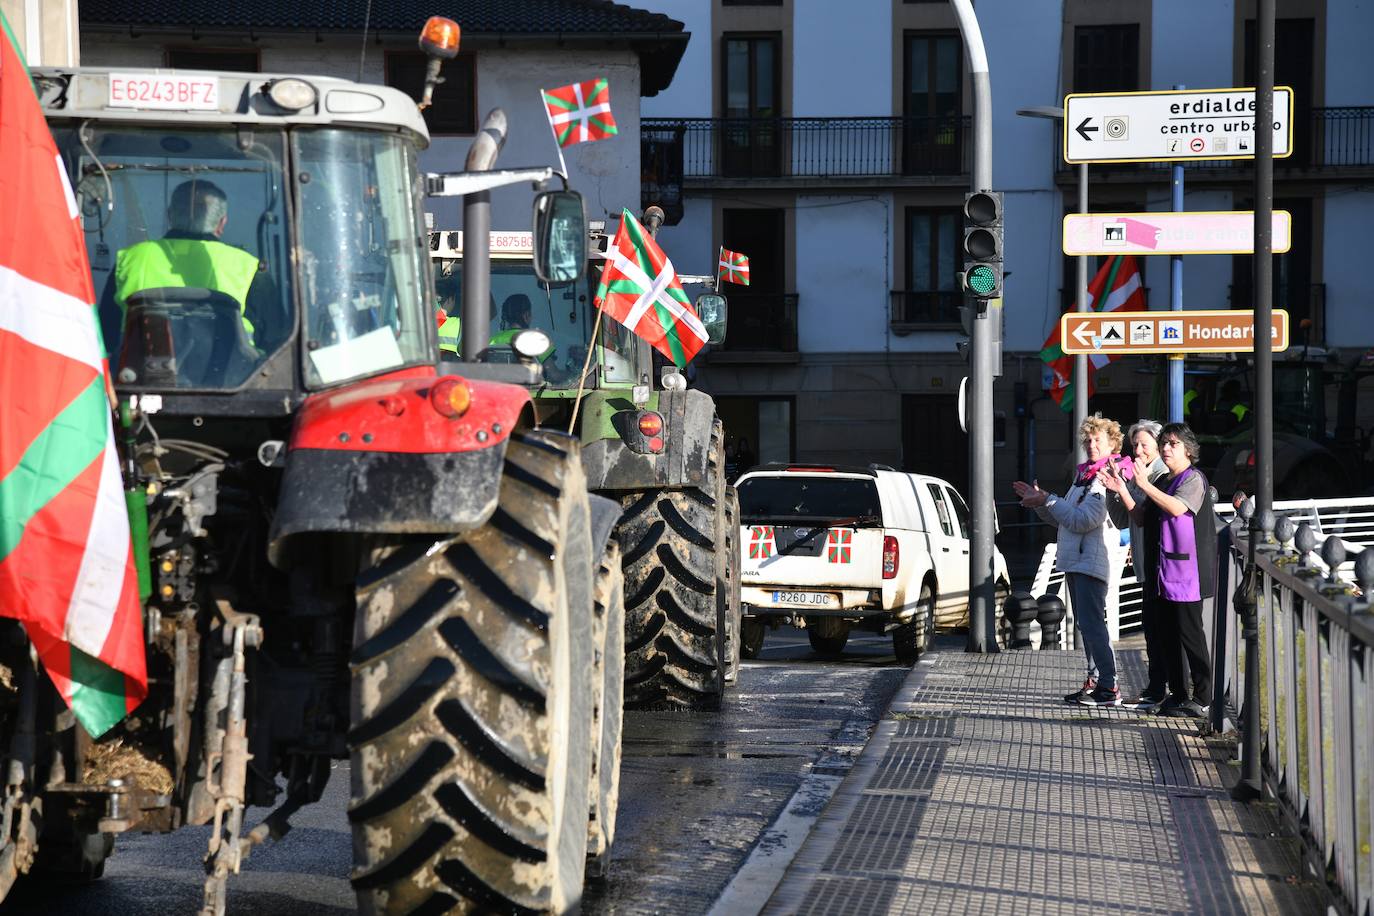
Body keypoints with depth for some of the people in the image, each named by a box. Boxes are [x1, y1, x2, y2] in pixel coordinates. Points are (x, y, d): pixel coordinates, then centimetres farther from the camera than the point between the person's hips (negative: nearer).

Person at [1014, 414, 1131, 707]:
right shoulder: (1084, 475, 18)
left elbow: (1081, 520, -21)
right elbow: (1061, 517, 23)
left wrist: (1047, 500, -14)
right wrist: (1040, 501, 8)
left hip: (1093, 561, -10)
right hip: (1075, 560, 10)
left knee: (1092, 624, -13)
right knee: (1086, 625, 14)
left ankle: (1109, 687, -13)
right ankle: (1094, 680, 21)